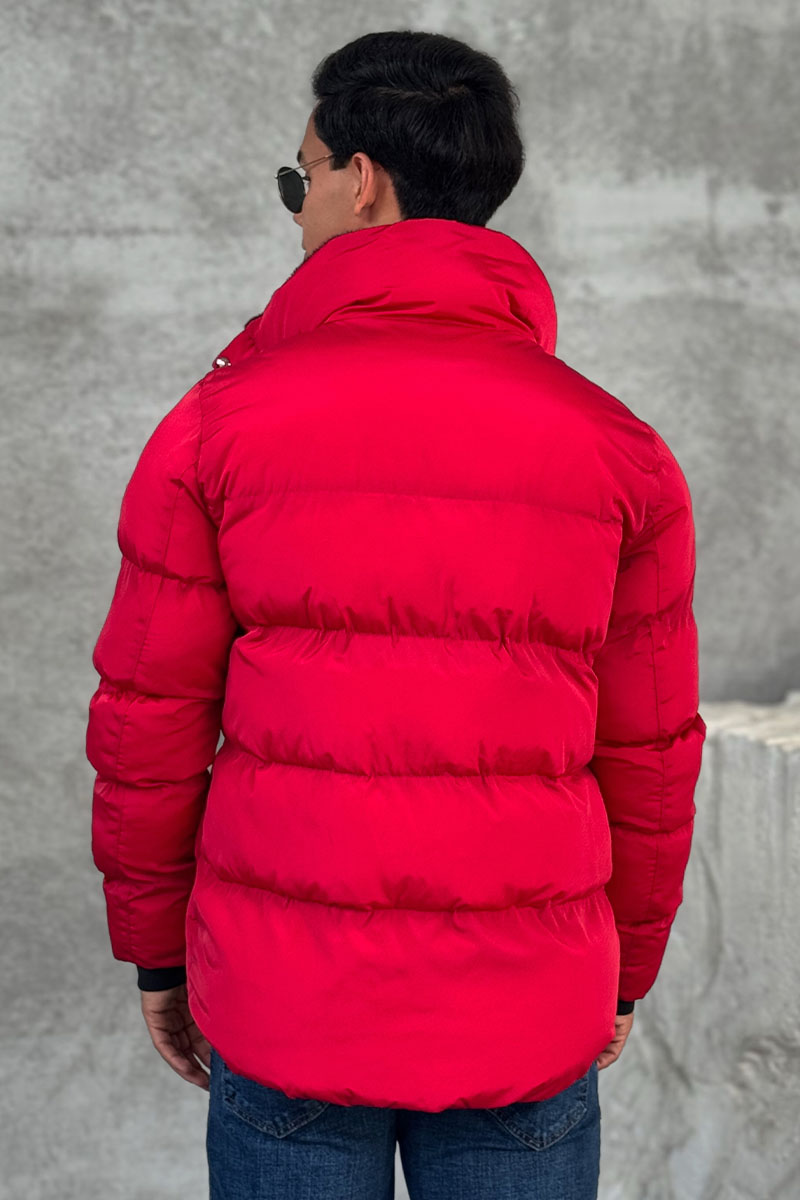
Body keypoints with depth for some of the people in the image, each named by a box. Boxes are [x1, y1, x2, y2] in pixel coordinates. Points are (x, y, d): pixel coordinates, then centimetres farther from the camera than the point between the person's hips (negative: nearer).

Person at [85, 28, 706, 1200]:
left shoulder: (216, 425, -9)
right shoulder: (619, 451, -5)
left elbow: (147, 729, -5)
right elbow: (645, 760, 1)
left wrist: (155, 949, 11)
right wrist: (625, 967, 17)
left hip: (287, 1010, 0)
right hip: (521, 1021, 1)